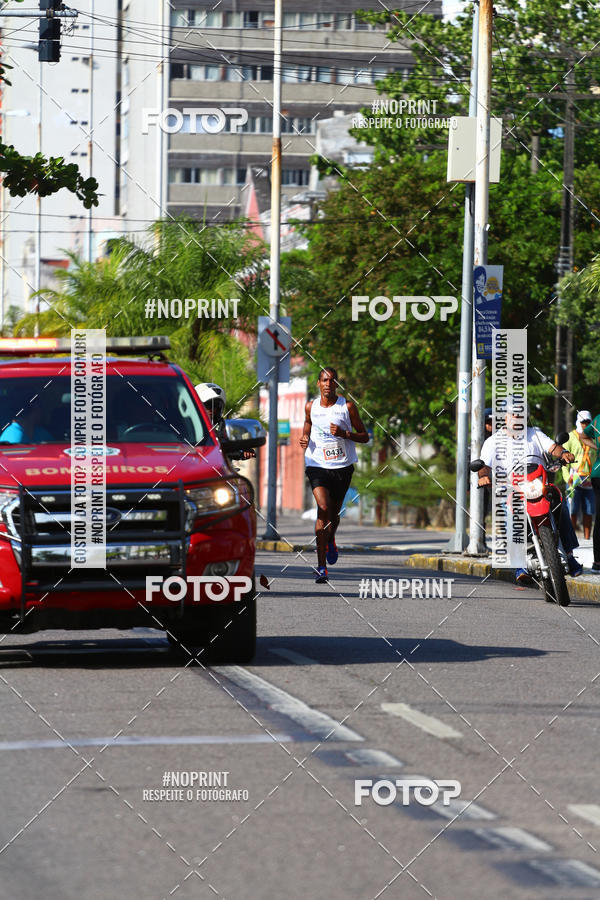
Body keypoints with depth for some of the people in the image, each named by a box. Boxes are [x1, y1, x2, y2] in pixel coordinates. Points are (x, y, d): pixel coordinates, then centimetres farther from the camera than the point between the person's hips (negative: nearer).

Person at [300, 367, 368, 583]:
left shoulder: (347, 406, -1)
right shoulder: (311, 407, 5)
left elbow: (364, 436, 3)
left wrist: (344, 434, -14)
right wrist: (305, 440, 4)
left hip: (342, 467, 0)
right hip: (317, 465, 0)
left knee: (334, 515, 11)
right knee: (323, 509, -20)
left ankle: (330, 541, 49)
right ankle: (321, 566, -18)